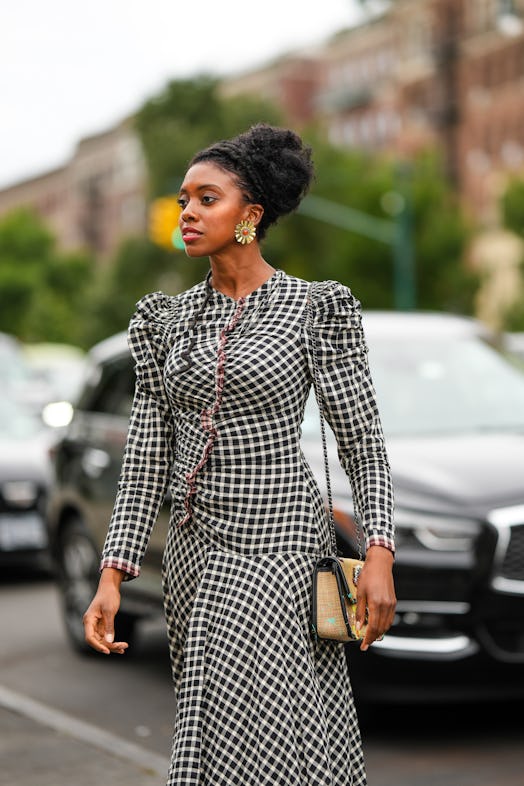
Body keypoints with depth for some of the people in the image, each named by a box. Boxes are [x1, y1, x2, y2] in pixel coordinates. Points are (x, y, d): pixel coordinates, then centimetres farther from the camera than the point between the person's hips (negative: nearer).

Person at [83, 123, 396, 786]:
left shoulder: (318, 308, -5)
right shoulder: (165, 318, 7)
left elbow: (362, 443, -3)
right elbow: (146, 456, 6)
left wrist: (379, 555, -14)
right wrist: (112, 575, -1)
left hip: (278, 545, -5)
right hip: (194, 549, 5)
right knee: (211, 730, 12)